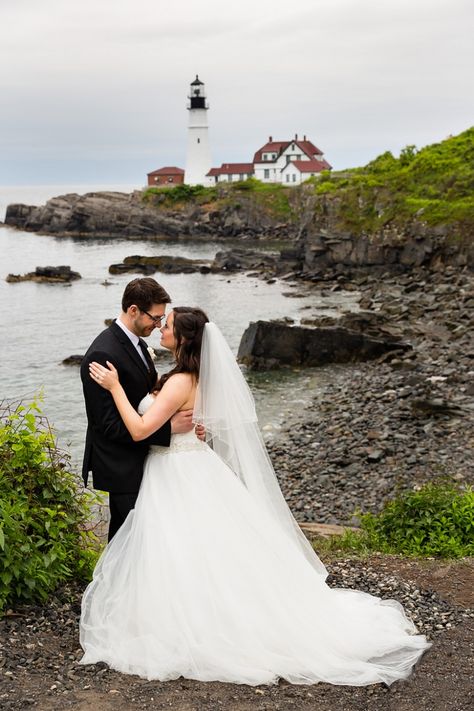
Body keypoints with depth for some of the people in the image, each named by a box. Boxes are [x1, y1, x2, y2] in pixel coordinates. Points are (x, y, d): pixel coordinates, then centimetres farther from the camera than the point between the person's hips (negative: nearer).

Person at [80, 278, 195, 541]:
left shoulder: (136, 342, 7)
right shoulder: (103, 355, -23)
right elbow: (109, 425, -25)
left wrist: (186, 421, -2)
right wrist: (169, 427, -25)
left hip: (140, 459, 9)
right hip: (122, 467, -9)